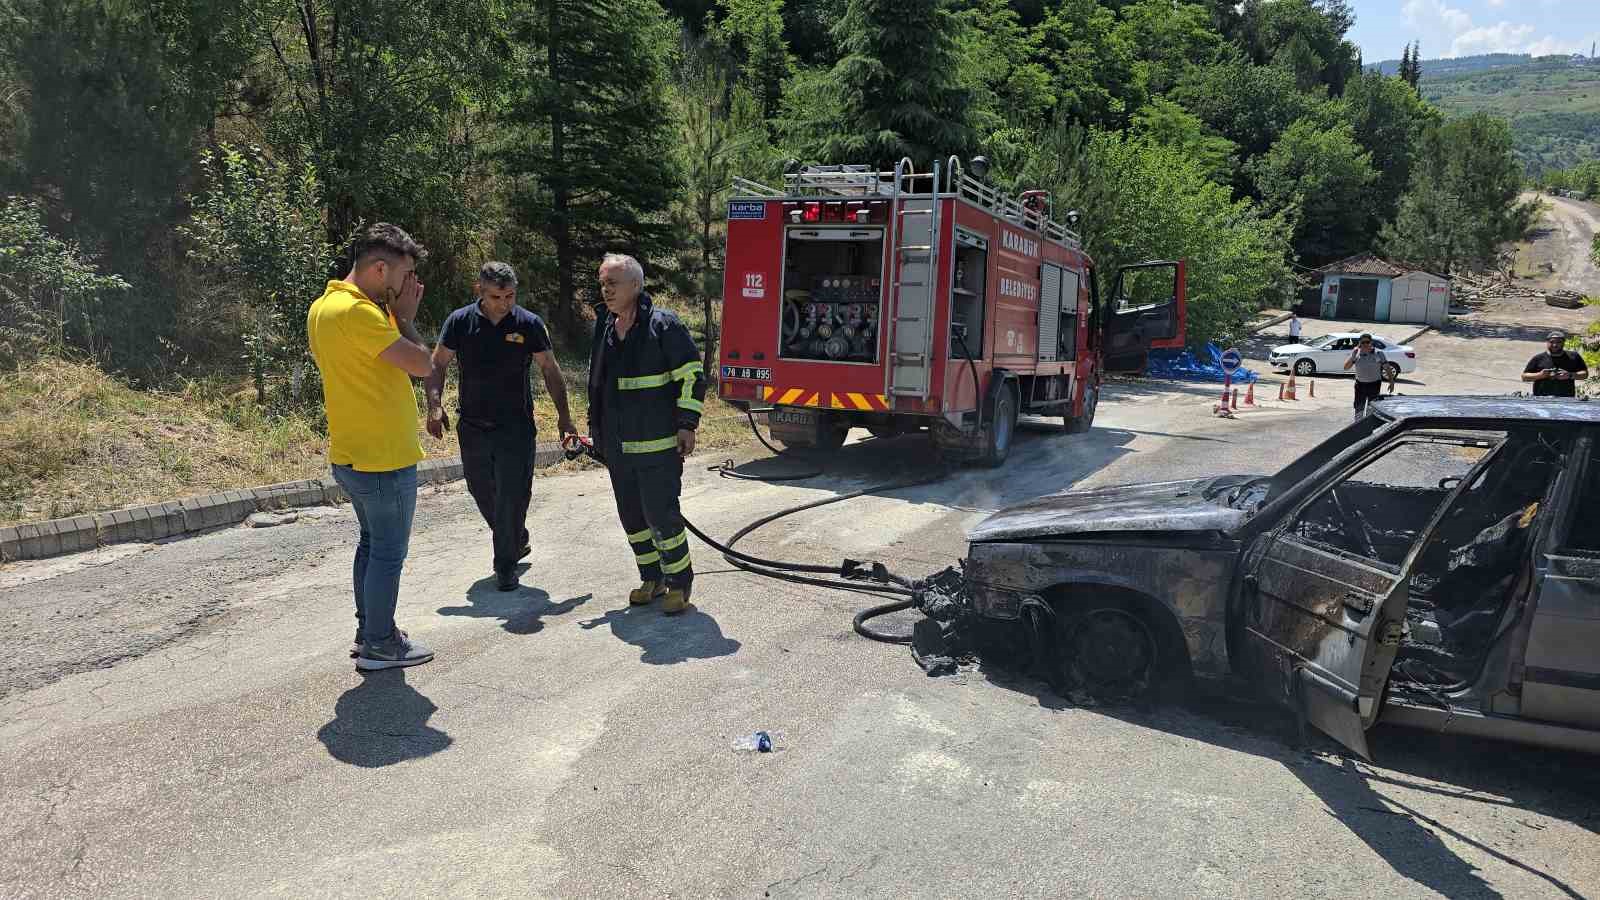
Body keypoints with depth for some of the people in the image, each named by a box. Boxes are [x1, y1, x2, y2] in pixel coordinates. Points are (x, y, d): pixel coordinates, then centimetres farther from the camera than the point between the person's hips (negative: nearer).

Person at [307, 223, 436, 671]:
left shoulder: (323, 306, 10)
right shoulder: (358, 312, -23)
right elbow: (421, 363, -22)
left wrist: (395, 314, 7)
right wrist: (405, 315, -10)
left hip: (350, 456, 10)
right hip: (384, 459, -10)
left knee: (371, 544, 20)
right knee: (389, 552, 2)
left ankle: (368, 632, 30)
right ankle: (379, 645, 13)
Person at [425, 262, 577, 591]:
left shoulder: (529, 324, -5)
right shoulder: (460, 321, -3)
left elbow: (550, 370, 2)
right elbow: (437, 365, 2)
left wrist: (563, 415, -3)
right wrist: (435, 405, -13)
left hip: (516, 427, -2)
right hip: (472, 425, 2)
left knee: (512, 497, -4)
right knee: (482, 491, 14)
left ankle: (506, 566, 11)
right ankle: (517, 542, 38)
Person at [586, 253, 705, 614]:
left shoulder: (663, 325, -11)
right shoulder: (603, 328, 10)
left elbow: (692, 376, -11)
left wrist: (687, 425, -15)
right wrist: (596, 429, 21)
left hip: (658, 445, -7)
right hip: (617, 446, 7)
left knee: (661, 513, -5)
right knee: (632, 516, 13)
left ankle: (680, 581, 11)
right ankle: (652, 579, 27)